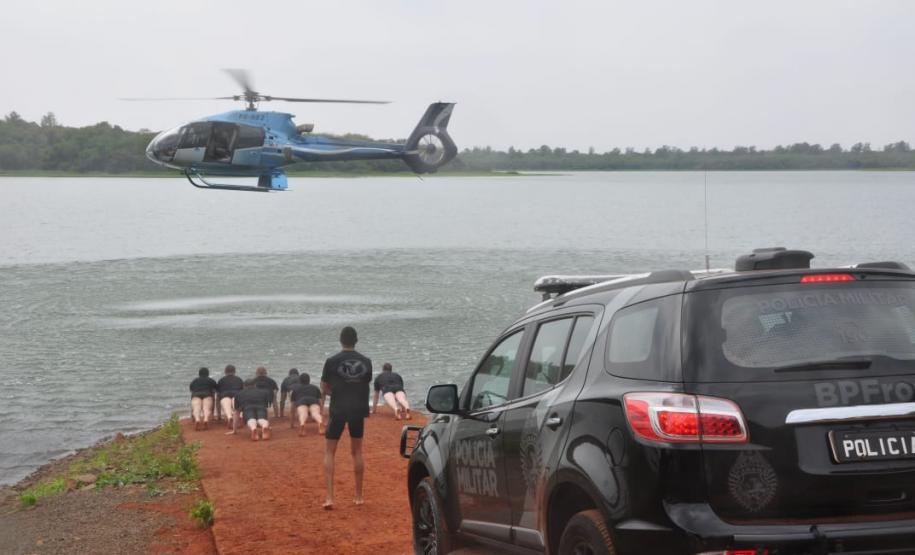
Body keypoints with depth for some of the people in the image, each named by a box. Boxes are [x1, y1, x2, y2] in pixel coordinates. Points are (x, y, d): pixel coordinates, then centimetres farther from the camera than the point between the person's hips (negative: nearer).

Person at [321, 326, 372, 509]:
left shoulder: (332, 362, -7)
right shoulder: (366, 362, 2)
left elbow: (324, 389, 0)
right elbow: (366, 385, 11)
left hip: (338, 411, -3)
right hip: (358, 411, 3)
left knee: (329, 452, 4)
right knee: (357, 452, 16)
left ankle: (329, 497, -7)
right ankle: (359, 496, 19)